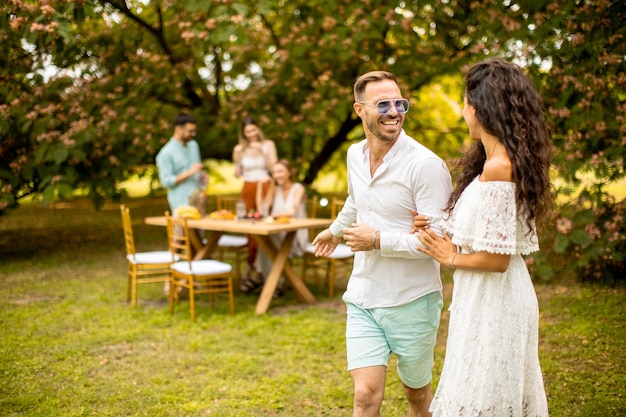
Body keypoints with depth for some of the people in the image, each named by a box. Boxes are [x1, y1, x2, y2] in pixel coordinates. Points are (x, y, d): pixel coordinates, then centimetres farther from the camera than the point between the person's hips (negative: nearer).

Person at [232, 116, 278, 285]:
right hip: (248, 189, 1)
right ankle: (254, 265, 10)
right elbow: (237, 174, 12)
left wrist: (262, 151, -14)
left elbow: (273, 167, -4)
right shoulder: (239, 149, 5)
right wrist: (237, 162, -9)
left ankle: (252, 265, 6)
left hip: (265, 187, -1)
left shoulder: (268, 145, 3)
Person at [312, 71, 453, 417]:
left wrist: (378, 241, -21)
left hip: (411, 300, -4)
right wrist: (335, 230, 44)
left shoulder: (425, 164, -19)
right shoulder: (355, 155, 4)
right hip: (362, 298, 5)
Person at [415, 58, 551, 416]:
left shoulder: (497, 168, -22)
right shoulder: (512, 160, 8)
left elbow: (497, 258, -22)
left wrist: (451, 257, -7)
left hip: (493, 300, -9)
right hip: (492, 297, 9)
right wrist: (441, 227, 9)